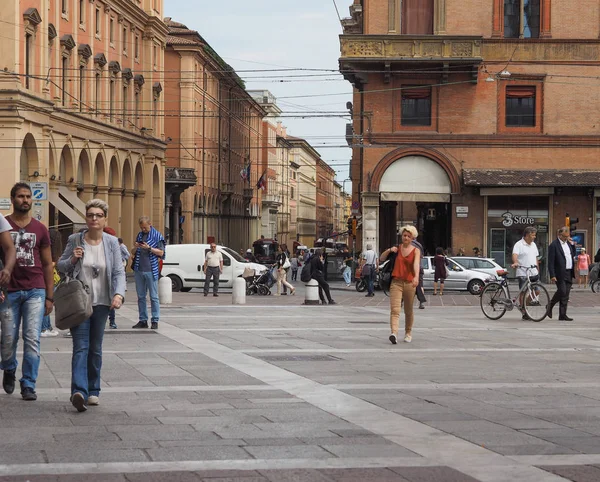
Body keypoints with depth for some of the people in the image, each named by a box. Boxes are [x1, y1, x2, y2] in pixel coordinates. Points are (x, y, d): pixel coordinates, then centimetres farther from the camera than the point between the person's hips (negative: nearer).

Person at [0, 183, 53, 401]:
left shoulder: (40, 229, 9)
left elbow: (47, 264, 13)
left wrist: (50, 297, 8)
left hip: (35, 291, 1)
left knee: (32, 339, -5)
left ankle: (29, 385, 2)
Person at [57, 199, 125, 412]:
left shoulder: (112, 243, 3)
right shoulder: (75, 240, 1)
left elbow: (119, 272, 0)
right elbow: (60, 266, 10)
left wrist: (118, 294, -15)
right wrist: (72, 260, -12)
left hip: (101, 302, 2)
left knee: (95, 348, 10)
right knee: (81, 346, -13)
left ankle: (93, 391, 20)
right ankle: (79, 391, -25)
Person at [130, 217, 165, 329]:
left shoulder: (157, 236, 0)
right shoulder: (139, 235, 16)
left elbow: (161, 252, -4)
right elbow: (133, 253, 19)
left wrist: (149, 248, -16)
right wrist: (135, 247, -2)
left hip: (151, 270, -6)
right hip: (139, 270, 6)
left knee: (154, 297, -3)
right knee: (141, 296, 7)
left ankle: (155, 321, -1)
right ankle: (143, 320, 12)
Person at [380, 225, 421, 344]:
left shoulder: (416, 251, 2)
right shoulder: (396, 248, 10)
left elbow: (416, 264, -17)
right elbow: (381, 259, 13)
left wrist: (416, 277, -35)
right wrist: (389, 250, -6)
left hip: (409, 283, -1)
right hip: (396, 282, 1)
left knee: (408, 311, 11)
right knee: (394, 309, -15)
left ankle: (408, 333, 29)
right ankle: (394, 333, -29)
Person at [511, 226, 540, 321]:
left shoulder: (533, 245, 16)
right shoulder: (519, 245, -8)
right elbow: (515, 255, -24)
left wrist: (538, 270, 22)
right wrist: (515, 263, -43)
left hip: (534, 273, 7)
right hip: (523, 274, -7)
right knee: (523, 292, -3)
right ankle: (524, 313, 2)